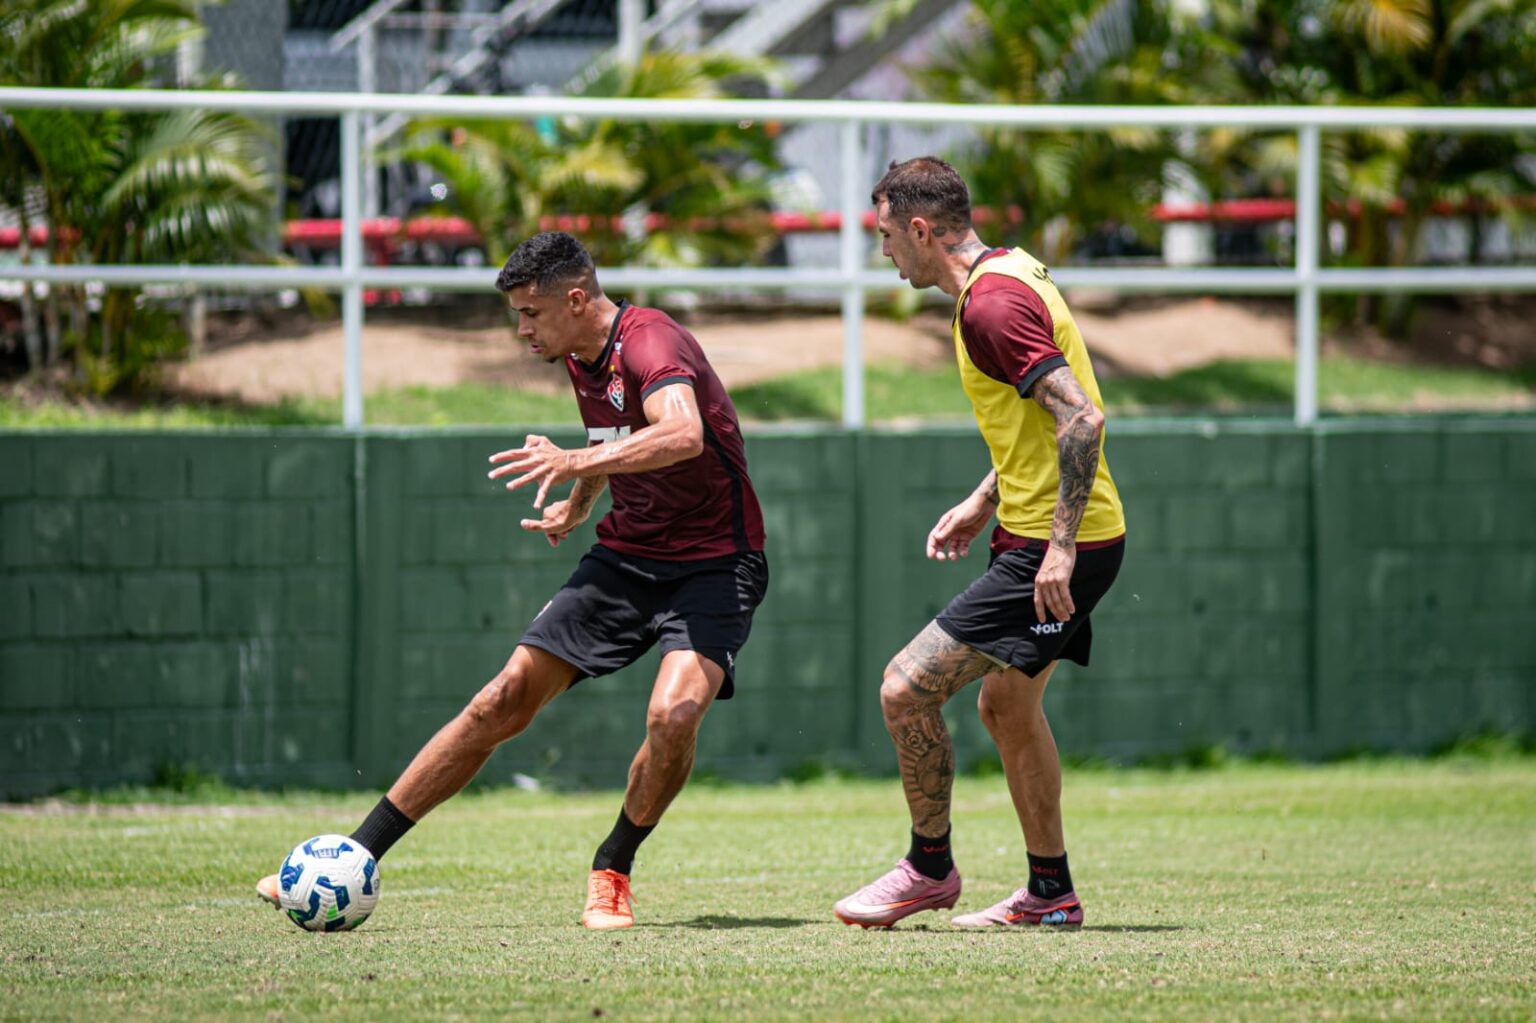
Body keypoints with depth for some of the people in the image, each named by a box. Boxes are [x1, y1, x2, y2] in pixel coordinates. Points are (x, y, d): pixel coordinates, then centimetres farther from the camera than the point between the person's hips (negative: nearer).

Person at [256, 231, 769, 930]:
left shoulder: (650, 344, -21)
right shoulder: (582, 360, 6)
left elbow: (684, 433, -43)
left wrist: (577, 463, -51)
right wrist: (576, 507, 26)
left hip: (713, 563, -7)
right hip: (625, 554, 7)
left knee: (674, 714, -31)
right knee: (503, 701, -2)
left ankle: (612, 871, -6)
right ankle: (354, 859, 0)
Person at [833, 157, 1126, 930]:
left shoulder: (992, 304, -19)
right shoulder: (1010, 276, 13)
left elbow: (1082, 418, -27)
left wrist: (1061, 544, -27)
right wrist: (983, 504, 22)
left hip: (1051, 549, -11)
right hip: (1049, 535, 11)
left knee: (907, 689, -9)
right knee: (1006, 705, 21)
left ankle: (929, 869, 5)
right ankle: (1051, 894, 27)